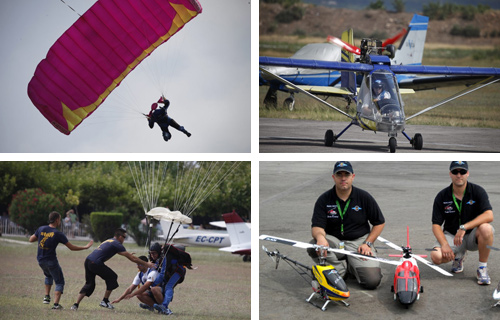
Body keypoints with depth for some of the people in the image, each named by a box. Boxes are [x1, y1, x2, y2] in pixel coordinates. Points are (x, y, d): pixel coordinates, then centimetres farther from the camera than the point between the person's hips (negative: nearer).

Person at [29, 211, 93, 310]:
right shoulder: (58, 234, -14)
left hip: (40, 260, 5)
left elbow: (31, 239, 10)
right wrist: (86, 247, 1)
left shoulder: (41, 229, -2)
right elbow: (72, 247, -10)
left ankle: (47, 296, 22)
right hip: (51, 261, -5)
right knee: (59, 282, 8)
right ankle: (56, 304, -6)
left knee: (48, 276, 34)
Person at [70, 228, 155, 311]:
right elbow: (132, 258, 0)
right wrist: (146, 264, 6)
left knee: (89, 284, 17)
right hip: (95, 263, -8)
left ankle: (76, 304, 6)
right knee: (112, 277, 9)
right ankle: (105, 301, 13)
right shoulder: (117, 244, -2)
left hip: (88, 260, 8)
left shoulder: (109, 241, 24)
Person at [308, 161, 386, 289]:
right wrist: (320, 236, -36)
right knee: (313, 246, -34)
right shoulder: (324, 199, -4)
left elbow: (379, 222, 7)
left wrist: (367, 244, -5)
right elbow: (317, 226, -11)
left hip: (359, 241, 0)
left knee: (373, 281, -22)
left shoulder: (364, 197, -2)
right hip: (334, 241, 0)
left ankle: (351, 266, 14)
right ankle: (340, 268, -5)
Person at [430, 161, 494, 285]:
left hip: (472, 236, -1)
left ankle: (482, 268, -15)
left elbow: (489, 215, -24)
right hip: (451, 235, 1)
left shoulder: (477, 191, -10)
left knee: (485, 228, -36)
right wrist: (444, 244, -24)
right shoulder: (442, 196, -5)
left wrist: (464, 227, -33)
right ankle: (459, 256, 11)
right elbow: (436, 225, -6)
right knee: (436, 257, -28)